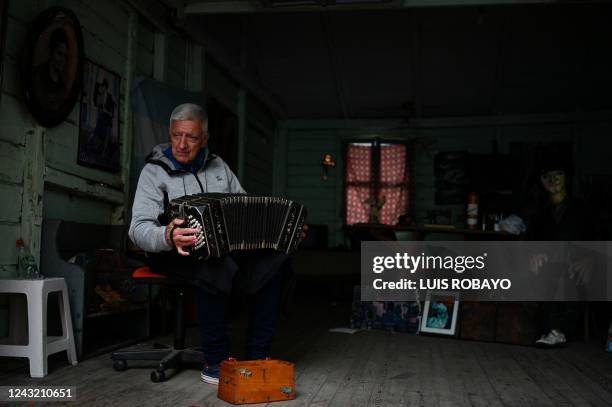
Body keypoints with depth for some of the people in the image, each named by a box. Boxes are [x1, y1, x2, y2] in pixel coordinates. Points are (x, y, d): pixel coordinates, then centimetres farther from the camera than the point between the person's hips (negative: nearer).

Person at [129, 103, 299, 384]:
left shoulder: (217, 166, 11)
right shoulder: (154, 171, -5)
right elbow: (138, 229, -15)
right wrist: (168, 237, -38)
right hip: (176, 253, -5)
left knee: (275, 258, -20)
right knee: (218, 267, -37)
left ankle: (258, 355, -13)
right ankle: (215, 361, -22)